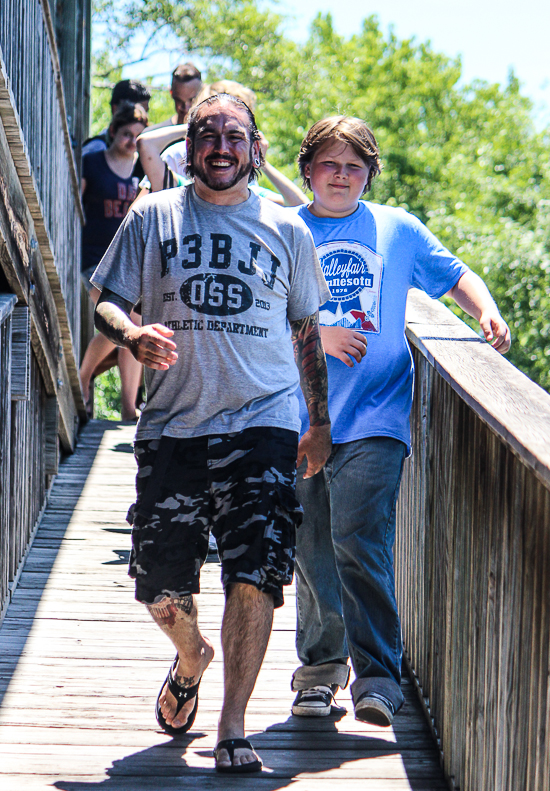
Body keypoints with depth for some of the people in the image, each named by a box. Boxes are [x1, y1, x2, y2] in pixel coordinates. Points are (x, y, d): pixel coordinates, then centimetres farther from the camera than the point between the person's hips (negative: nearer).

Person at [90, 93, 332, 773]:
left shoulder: (286, 230, 11)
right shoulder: (152, 218, 8)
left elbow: (306, 331, 19)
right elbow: (107, 302, 7)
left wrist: (319, 424, 17)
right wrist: (133, 336, -16)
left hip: (261, 420, -1)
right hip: (171, 426, 1)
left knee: (255, 576, -14)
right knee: (161, 586, 3)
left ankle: (232, 729, -8)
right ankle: (192, 656, 38)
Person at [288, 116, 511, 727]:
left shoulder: (396, 229, 10)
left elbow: (454, 275, 21)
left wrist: (487, 315, 3)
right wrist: (317, 334, -8)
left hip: (375, 417, -2)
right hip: (302, 418, 2)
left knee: (359, 537, -16)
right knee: (311, 548, 5)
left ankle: (378, 675, -11)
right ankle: (320, 666, 21)